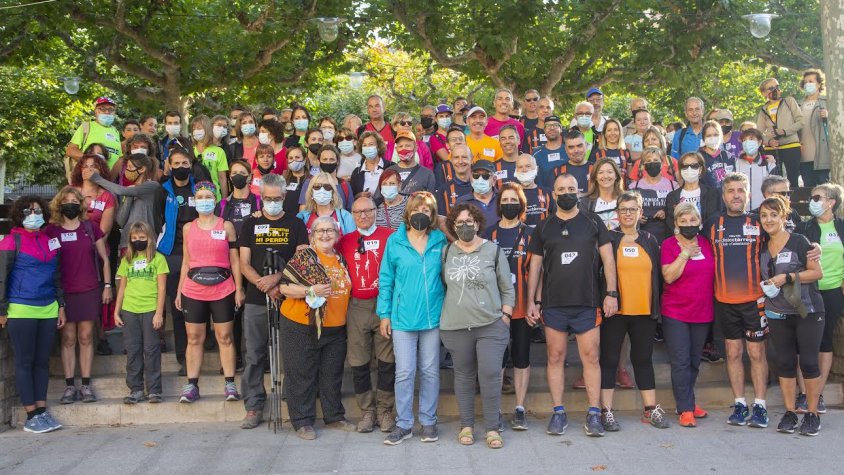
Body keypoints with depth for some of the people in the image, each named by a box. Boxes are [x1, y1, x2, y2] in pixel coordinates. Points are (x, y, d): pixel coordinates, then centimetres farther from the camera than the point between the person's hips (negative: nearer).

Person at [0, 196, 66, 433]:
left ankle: (42, 411, 16)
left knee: (43, 361, 9)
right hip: (21, 310, -5)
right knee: (25, 362, 2)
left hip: (48, 309, 5)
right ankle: (31, 417, 6)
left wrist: (61, 305, 15)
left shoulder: (49, 240, 12)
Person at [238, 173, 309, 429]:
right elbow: (244, 264, 4)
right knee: (254, 355, 4)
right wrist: (265, 286, -11)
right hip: (256, 301, 1)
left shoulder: (295, 224, 6)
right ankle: (254, 407, 13)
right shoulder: (250, 224, 9)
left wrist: (276, 278, -17)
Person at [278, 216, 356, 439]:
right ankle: (302, 422, 14)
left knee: (333, 375, 14)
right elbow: (284, 287, -12)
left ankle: (334, 416, 28)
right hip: (302, 327, -5)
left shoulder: (342, 260, 9)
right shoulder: (303, 257, -8)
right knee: (302, 375, 3)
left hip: (335, 329, 5)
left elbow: (347, 288, 22)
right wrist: (311, 291, -23)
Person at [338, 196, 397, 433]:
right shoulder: (345, 240, 9)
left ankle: (385, 410, 16)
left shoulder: (389, 236, 1)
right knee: (359, 362, 6)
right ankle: (367, 411, 18)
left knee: (387, 360, 3)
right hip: (356, 307, 2)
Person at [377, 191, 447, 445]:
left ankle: (428, 421, 22)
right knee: (404, 372, 0)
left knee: (430, 371, 10)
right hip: (403, 317, -1)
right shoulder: (395, 241, 0)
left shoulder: (440, 241, 2)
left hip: (432, 317, 1)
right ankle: (404, 424, 13)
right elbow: (385, 279, 3)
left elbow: (446, 275, 10)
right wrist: (384, 314, 0)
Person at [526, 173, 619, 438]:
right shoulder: (543, 228, 9)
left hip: (588, 304, -1)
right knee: (555, 357, 4)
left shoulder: (593, 223, 6)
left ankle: (594, 413, 8)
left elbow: (607, 258, 4)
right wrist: (532, 301, 4)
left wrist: (611, 293, -4)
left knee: (591, 358, 0)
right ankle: (558, 413, 13)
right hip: (553, 305, 1)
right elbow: (535, 266, 10)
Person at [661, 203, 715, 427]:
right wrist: (685, 254, -19)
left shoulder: (706, 244, 7)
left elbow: (714, 273, 16)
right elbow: (669, 276, -16)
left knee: (694, 360, 12)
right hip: (675, 313, -4)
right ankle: (686, 409, 2)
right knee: (680, 361, -5)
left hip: (703, 312, 5)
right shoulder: (669, 244, -6)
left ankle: (686, 400, 26)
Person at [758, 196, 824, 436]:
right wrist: (766, 286, 2)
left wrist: (787, 277, -17)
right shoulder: (763, 247, 9)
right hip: (778, 315, 5)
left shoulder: (799, 241, -7)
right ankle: (789, 413, 16)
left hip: (807, 312, -5)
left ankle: (812, 414, 10)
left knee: (808, 362, -1)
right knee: (784, 362, 7)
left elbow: (817, 272, -9)